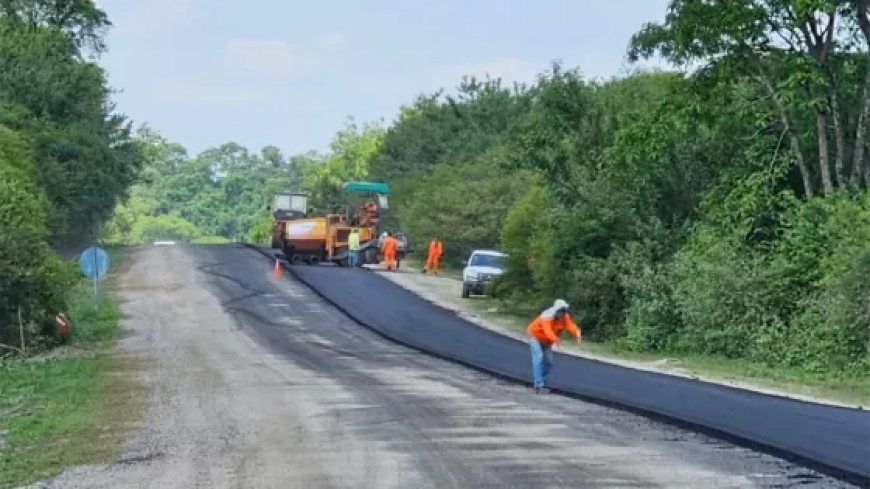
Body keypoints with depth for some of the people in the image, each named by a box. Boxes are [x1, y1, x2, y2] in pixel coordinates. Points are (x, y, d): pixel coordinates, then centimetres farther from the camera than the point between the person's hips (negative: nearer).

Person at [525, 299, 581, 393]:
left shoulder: (565, 317, -15)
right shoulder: (547, 316, -34)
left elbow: (570, 326, -32)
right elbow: (547, 330, -52)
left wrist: (576, 335, -54)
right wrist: (555, 339, -72)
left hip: (546, 340, 7)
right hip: (535, 336, -7)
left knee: (549, 361, 4)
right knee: (538, 358, -22)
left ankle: (543, 383, 20)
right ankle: (539, 385, -27)